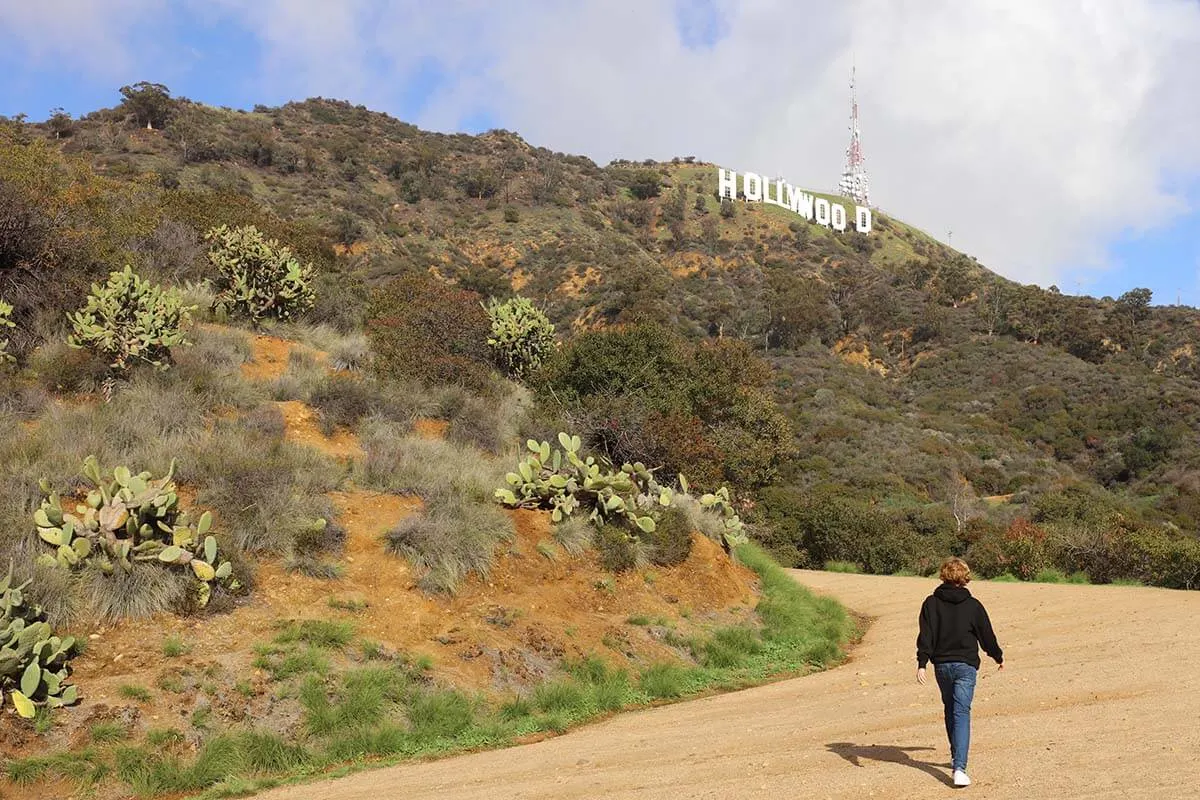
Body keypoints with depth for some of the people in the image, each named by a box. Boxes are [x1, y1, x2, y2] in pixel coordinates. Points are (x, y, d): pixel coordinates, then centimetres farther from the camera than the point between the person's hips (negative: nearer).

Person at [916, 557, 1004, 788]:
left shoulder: (932, 603, -1)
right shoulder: (973, 605, -3)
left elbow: (926, 635, -9)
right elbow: (986, 635, 6)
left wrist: (922, 663, -11)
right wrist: (998, 656, 23)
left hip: (941, 665, 2)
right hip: (965, 665, -2)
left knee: (950, 710, 21)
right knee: (961, 714, -6)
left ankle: (956, 758, 34)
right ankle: (959, 768, -18)